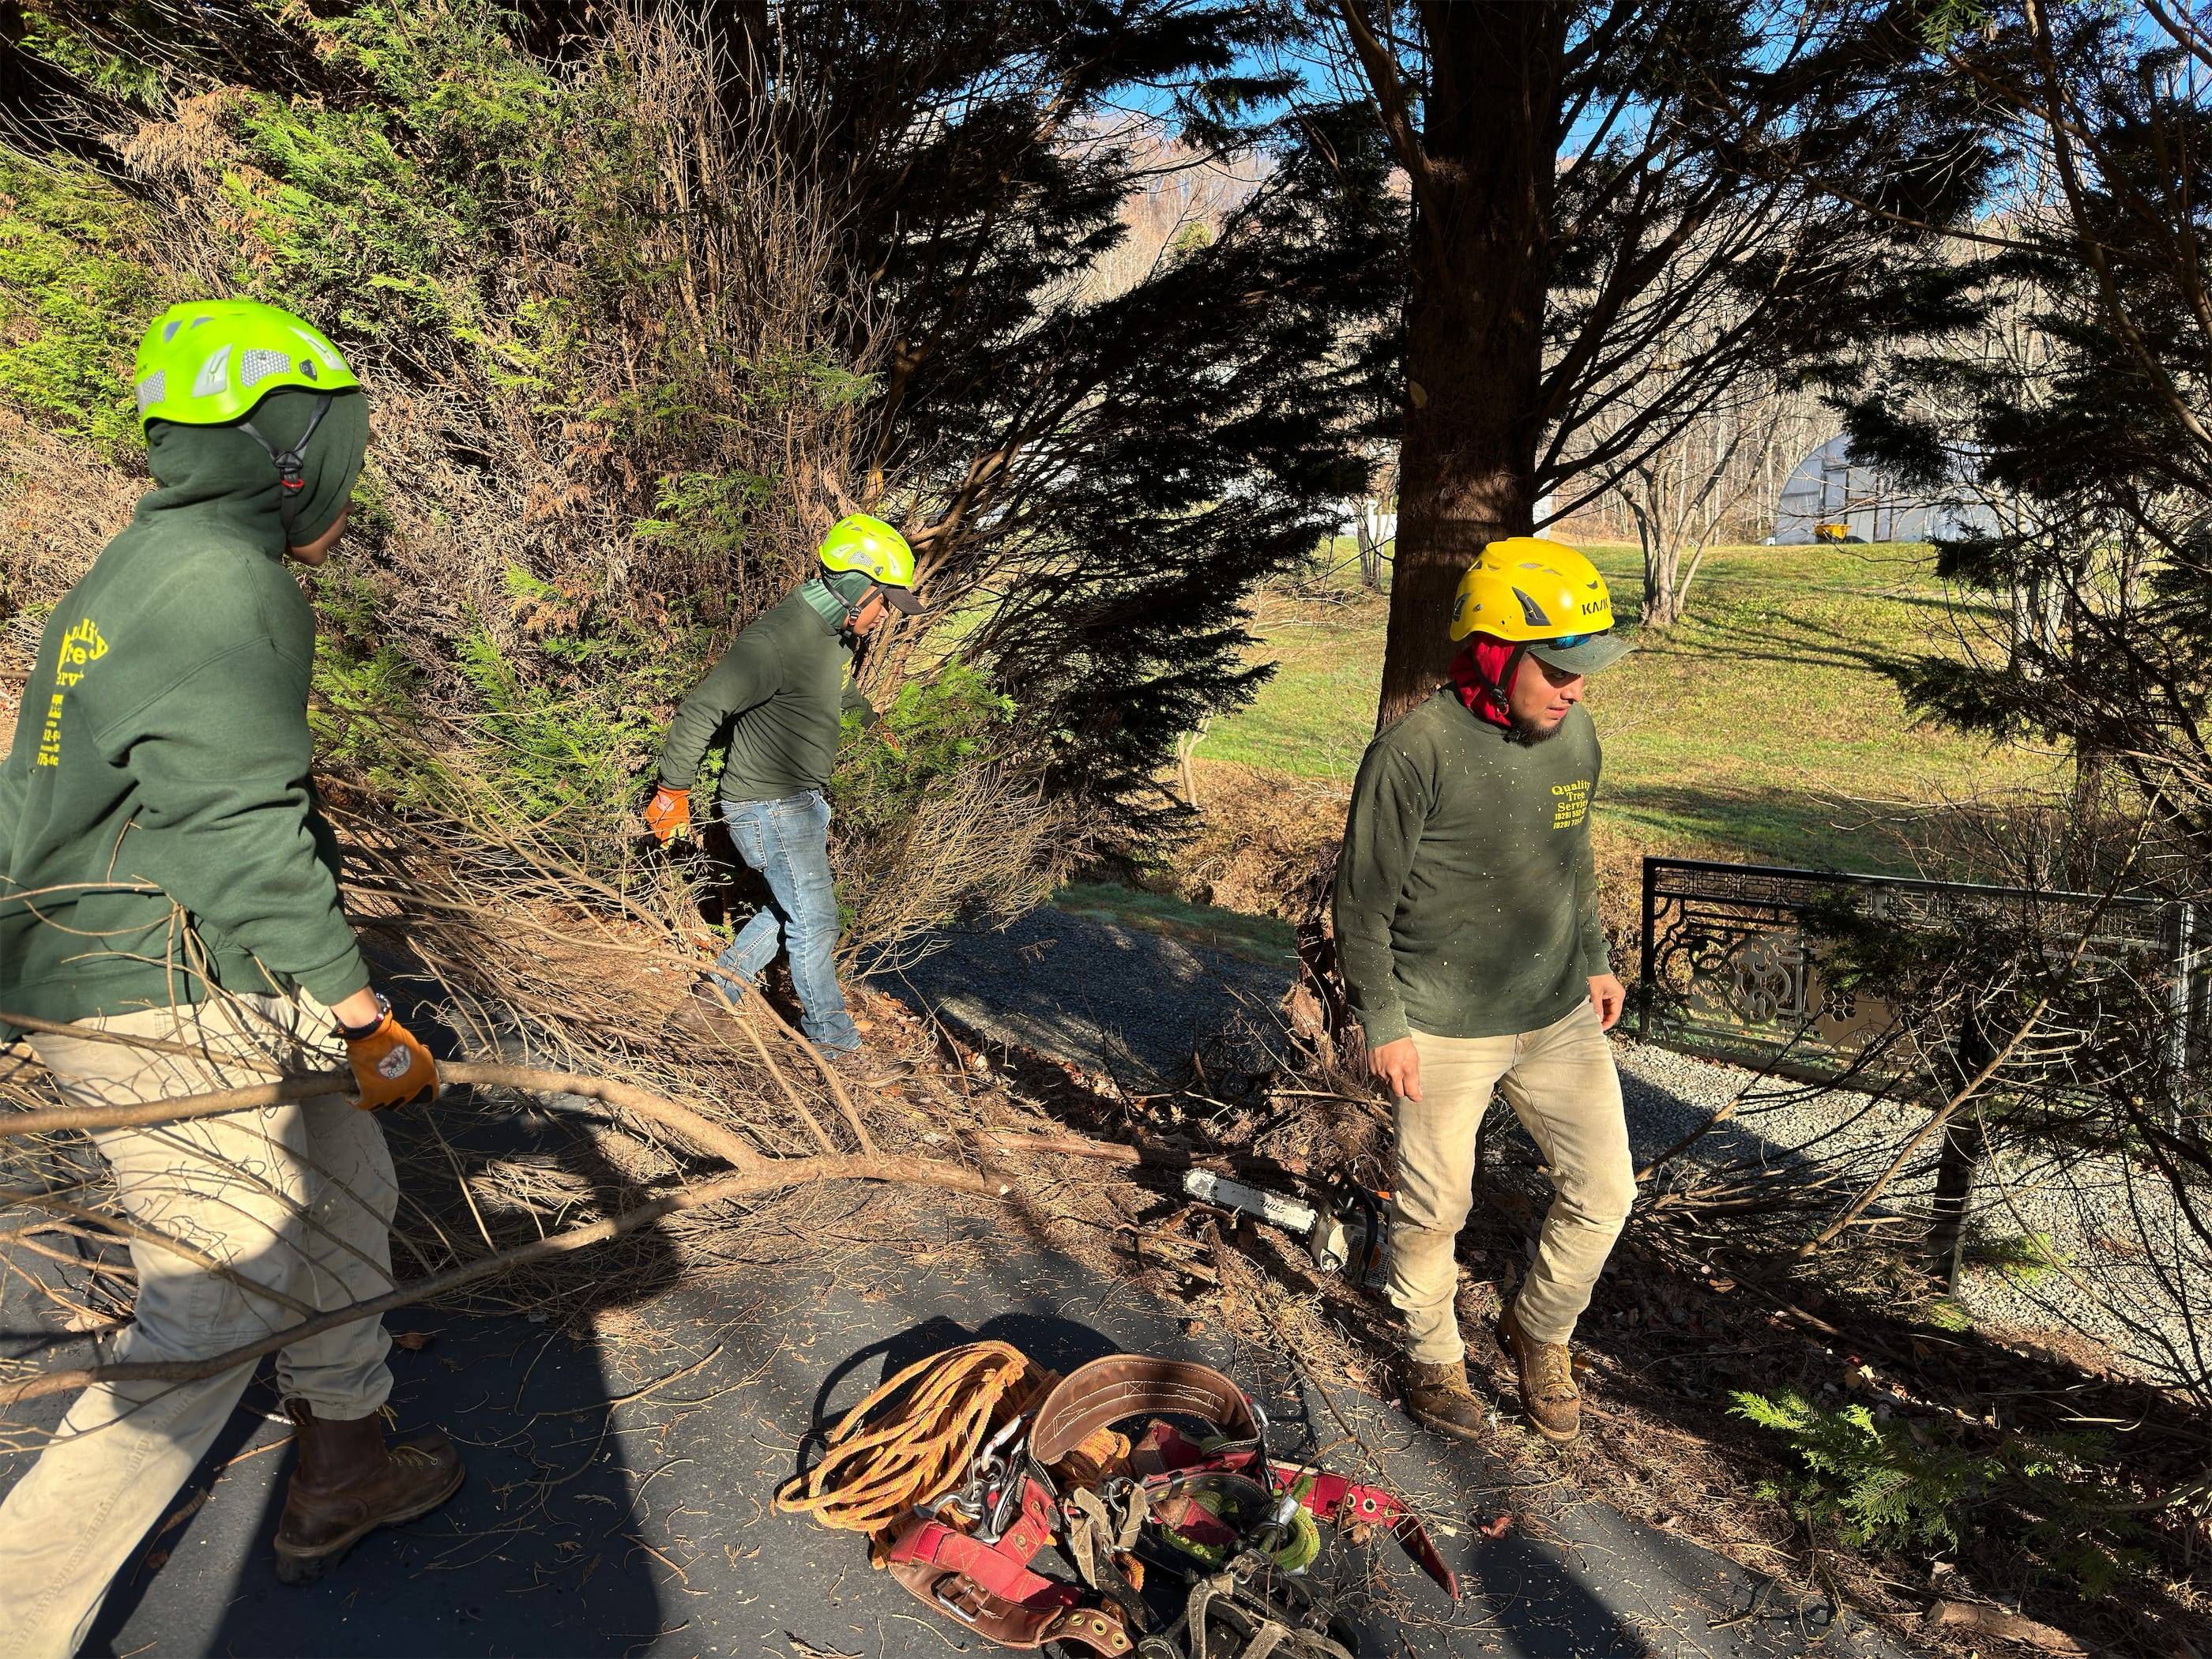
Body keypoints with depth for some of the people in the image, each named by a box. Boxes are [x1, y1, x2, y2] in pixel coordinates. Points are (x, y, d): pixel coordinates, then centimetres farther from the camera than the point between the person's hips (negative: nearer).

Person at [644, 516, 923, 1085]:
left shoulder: (833, 635, 5)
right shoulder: (776, 640, -25)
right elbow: (699, 712, -24)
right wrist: (672, 793, -18)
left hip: (804, 801, 10)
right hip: (768, 806, -10)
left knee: (793, 910, 17)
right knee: (815, 922, -3)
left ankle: (716, 992, 28)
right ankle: (838, 1044, 10)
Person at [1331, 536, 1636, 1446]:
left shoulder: (1575, 736, 0)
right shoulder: (1414, 751, -21)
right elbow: (1364, 899, -14)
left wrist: (1595, 959, 20)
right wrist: (1382, 1024, -12)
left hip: (1559, 1016, 6)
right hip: (1441, 1029, -5)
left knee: (1604, 1193, 10)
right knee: (1435, 1209, 10)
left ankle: (1538, 1332, 37)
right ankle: (1433, 1356, 37)